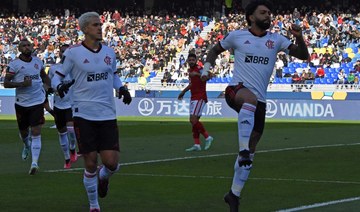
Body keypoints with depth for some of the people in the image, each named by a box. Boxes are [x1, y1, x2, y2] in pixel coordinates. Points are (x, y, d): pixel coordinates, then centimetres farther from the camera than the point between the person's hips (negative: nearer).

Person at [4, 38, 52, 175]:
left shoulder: (37, 61, 6)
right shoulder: (14, 64, -7)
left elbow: (44, 75, 25)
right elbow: (6, 83, -10)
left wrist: (48, 86, 9)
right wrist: (21, 84, -23)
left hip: (37, 102, 1)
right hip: (22, 103, -1)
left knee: (36, 132, -10)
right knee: (23, 131, 15)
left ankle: (34, 162, -15)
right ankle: (27, 146, 51)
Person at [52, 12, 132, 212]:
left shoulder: (109, 52, 9)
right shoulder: (73, 52, -4)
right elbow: (57, 76, 2)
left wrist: (122, 88, 6)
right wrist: (60, 85, -21)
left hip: (107, 114, 3)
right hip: (83, 114, -3)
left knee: (111, 162, -5)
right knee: (91, 163, -1)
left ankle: (103, 177, 34)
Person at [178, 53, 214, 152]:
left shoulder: (199, 69, -11)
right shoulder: (190, 70, 15)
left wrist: (197, 74, -45)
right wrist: (183, 92, 38)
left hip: (200, 97, -9)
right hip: (193, 98, 9)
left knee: (193, 120, -17)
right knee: (194, 121, 5)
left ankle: (207, 137, -3)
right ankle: (197, 145, 5)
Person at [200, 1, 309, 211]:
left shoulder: (276, 40, 8)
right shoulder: (237, 36, 4)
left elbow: (304, 55, 3)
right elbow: (215, 50, 20)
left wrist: (299, 37, -15)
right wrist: (207, 68, 4)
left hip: (259, 101, 4)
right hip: (236, 90, -4)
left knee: (251, 150, 5)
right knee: (251, 99, -42)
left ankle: (234, 195, 18)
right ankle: (243, 149, -43)